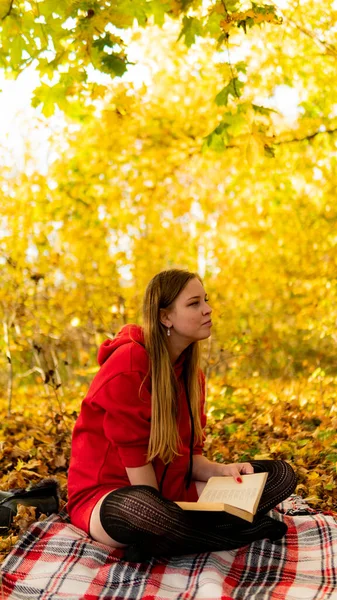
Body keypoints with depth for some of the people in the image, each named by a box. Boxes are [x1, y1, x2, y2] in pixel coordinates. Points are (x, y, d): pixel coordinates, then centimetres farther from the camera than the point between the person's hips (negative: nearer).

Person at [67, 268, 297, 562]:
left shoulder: (190, 372, 6)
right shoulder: (128, 364, -18)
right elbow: (135, 456, -18)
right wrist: (163, 516, -19)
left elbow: (189, 455, 5)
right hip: (108, 496, -8)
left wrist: (222, 470, -14)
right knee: (137, 507, -45)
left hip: (170, 491, 8)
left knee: (281, 473, -2)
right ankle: (251, 530, -21)